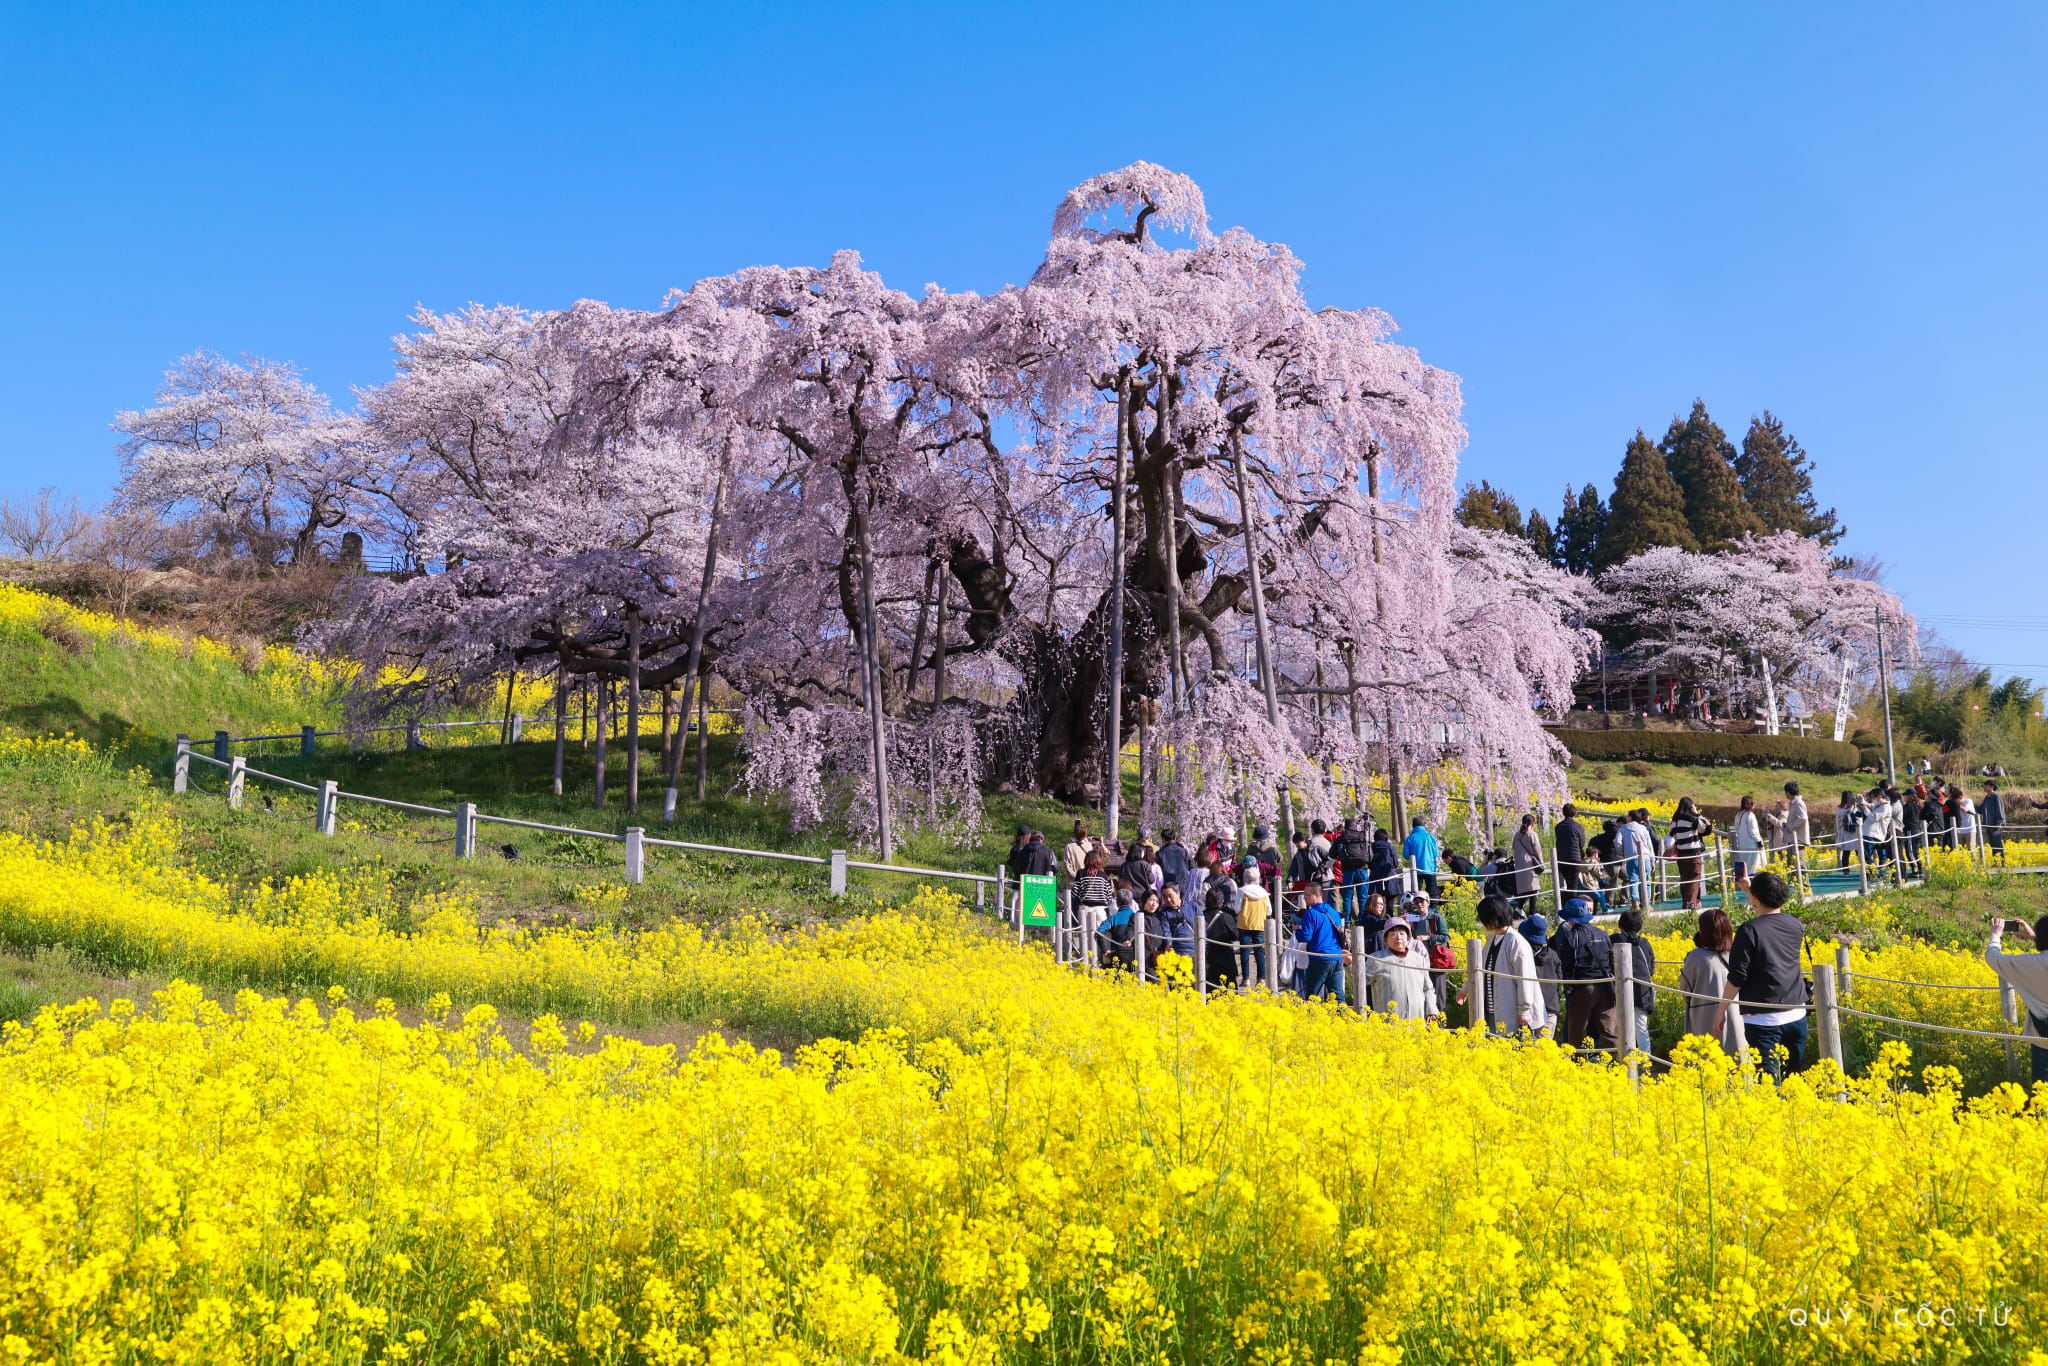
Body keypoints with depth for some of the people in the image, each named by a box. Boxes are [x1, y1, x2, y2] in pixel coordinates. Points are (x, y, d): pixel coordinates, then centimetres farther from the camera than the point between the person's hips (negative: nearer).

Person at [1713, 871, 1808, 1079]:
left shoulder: (1749, 931, -15)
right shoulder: (1796, 926, 2)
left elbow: (1737, 978, -14)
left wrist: (1721, 1011, -4)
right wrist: (1749, 888, 31)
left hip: (1763, 1020, -6)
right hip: (1796, 1015, 6)